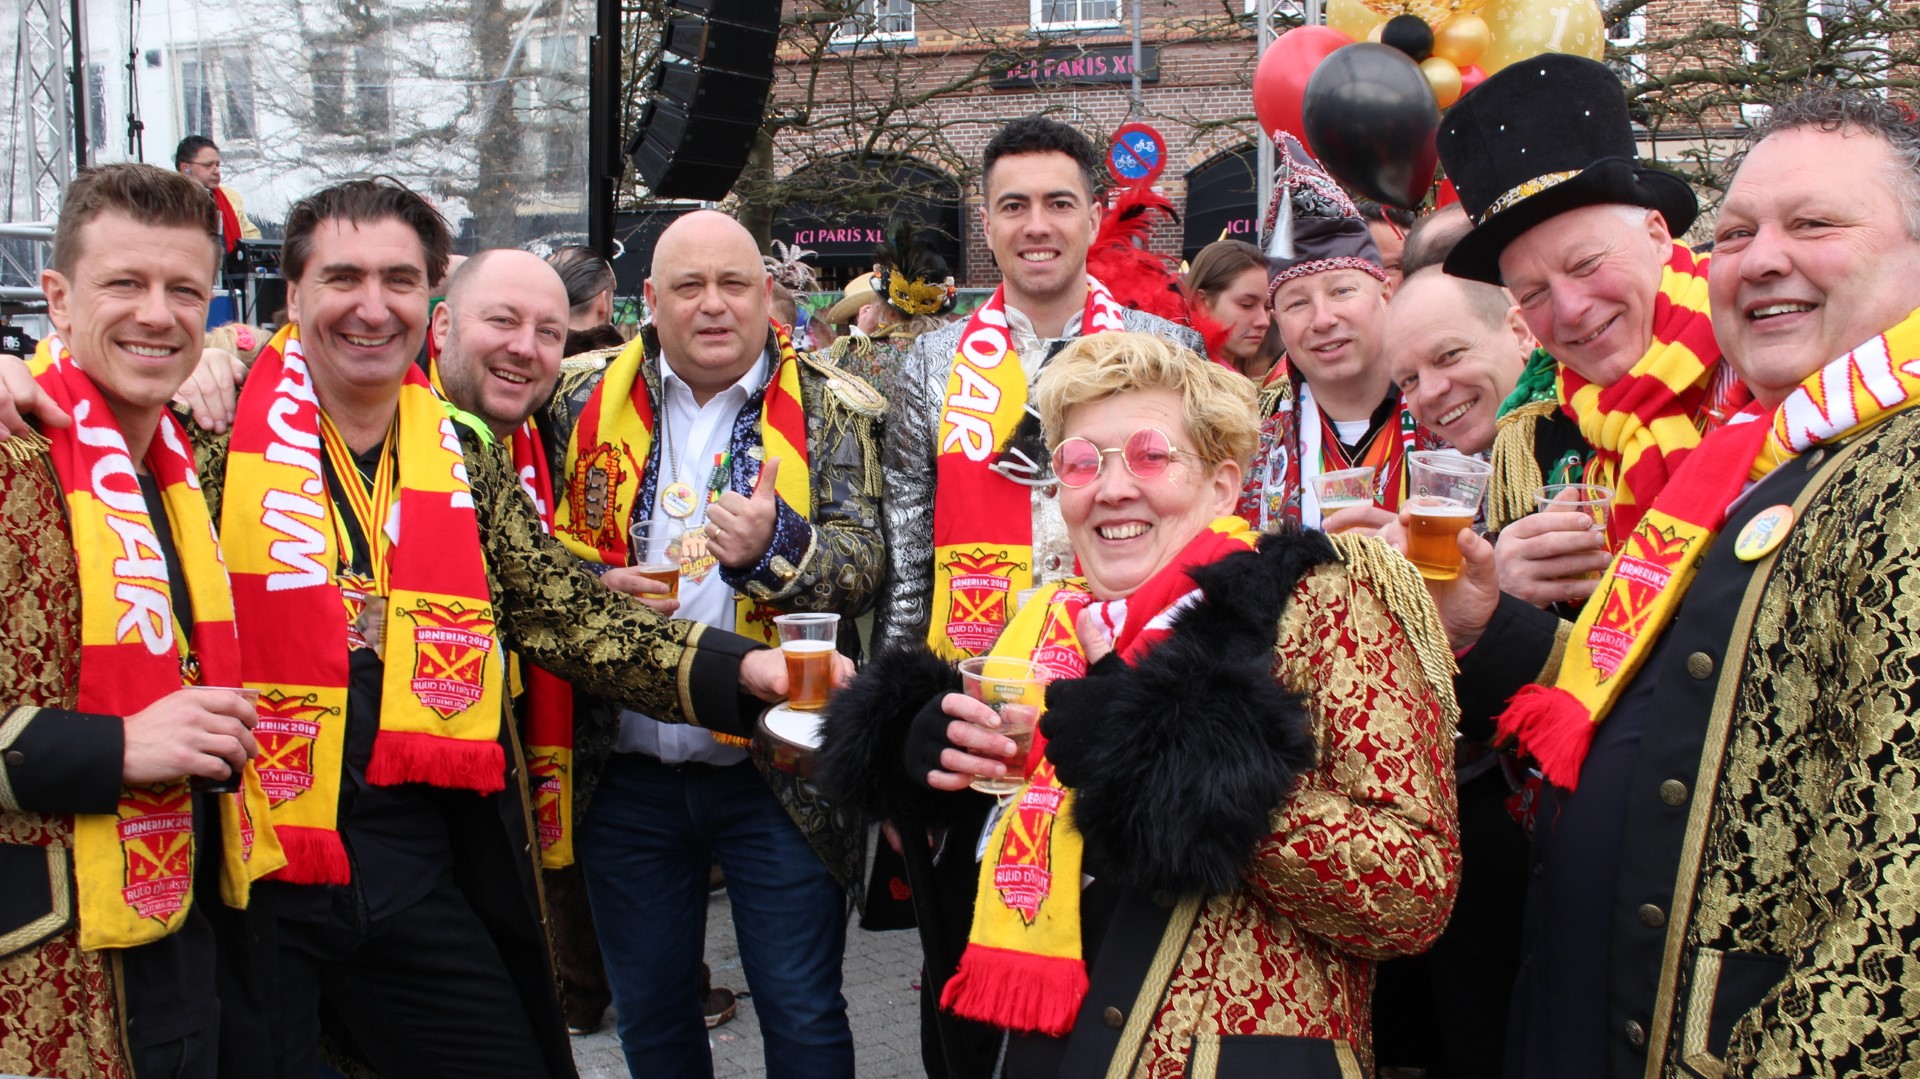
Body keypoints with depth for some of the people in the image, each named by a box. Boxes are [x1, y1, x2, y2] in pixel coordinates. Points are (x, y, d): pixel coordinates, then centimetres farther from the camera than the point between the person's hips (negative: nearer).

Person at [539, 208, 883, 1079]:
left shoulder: (830, 409, 0)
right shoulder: (585, 400, 5)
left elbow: (864, 561, -9)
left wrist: (775, 545, -28)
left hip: (776, 771, -2)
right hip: (625, 772, 3)